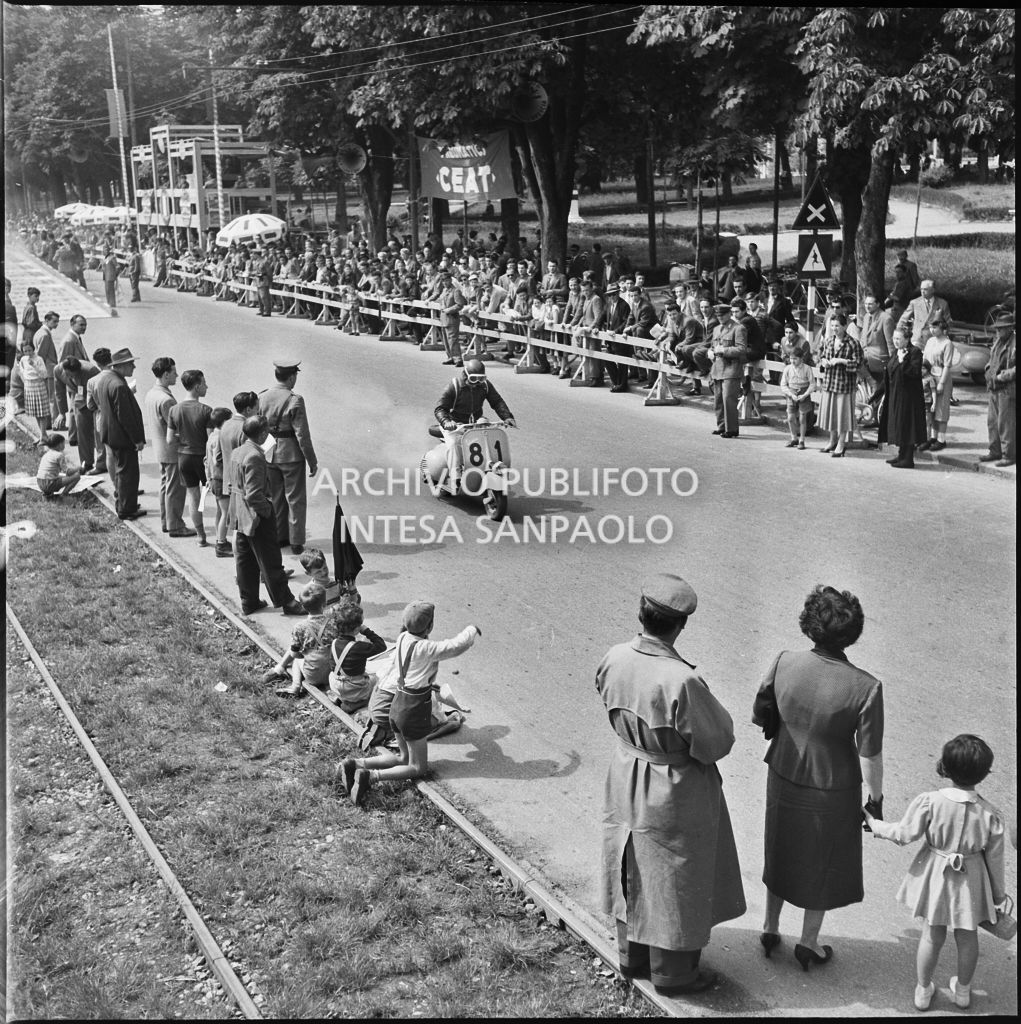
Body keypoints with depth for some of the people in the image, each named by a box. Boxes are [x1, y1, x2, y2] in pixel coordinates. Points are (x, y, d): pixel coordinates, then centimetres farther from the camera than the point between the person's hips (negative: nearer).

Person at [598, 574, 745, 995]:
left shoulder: (614, 660, -15)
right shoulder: (682, 681, -34)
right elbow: (716, 743, -21)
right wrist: (711, 706, -5)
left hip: (626, 781, 6)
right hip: (675, 793, -6)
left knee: (634, 873, 25)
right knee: (676, 883, 16)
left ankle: (632, 956, 44)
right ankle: (672, 972, 35)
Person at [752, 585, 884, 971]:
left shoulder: (784, 663, -21)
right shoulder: (865, 688, -28)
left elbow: (760, 716, -7)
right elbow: (870, 755, -19)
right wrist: (876, 799, -1)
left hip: (783, 778, 3)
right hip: (833, 791, -3)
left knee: (781, 851, 28)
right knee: (824, 863, 23)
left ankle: (770, 928, 45)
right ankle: (808, 943, 41)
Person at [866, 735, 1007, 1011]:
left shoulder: (929, 802, -24)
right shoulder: (991, 814, -19)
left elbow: (904, 834, -14)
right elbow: (995, 859, -7)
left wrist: (874, 823, 5)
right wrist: (998, 896, 8)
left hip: (935, 877, 0)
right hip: (970, 881, 1)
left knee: (932, 935, 19)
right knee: (967, 937, 23)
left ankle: (923, 991, 37)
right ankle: (963, 991, 44)